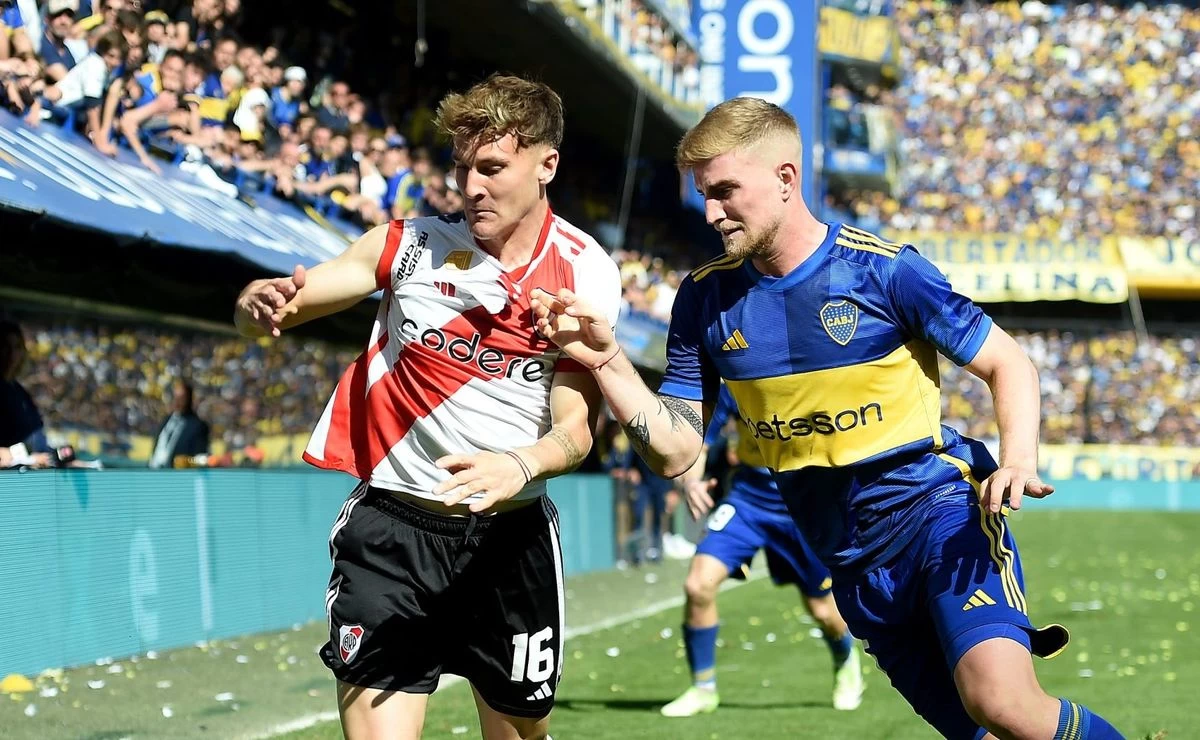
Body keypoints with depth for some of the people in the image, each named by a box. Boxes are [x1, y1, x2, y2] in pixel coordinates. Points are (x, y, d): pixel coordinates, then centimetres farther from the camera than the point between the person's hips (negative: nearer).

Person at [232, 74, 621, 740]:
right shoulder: (411, 242, -3)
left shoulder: (583, 271, -3)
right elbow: (266, 311, 0)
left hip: (511, 534, 1)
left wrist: (521, 467, -29)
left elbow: (575, 427, -6)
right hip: (392, 527, -1)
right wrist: (259, 303, -26)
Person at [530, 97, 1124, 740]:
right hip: (854, 561, 5)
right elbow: (675, 450, 3)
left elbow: (1008, 365, -2)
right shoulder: (706, 300, 3)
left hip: (940, 509, -5)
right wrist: (607, 363, -12)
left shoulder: (883, 270, -10)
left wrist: (1018, 459, -21)